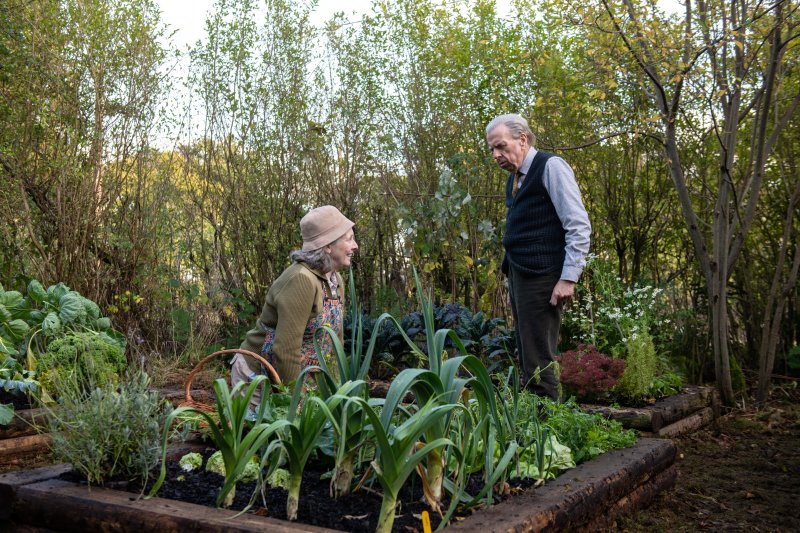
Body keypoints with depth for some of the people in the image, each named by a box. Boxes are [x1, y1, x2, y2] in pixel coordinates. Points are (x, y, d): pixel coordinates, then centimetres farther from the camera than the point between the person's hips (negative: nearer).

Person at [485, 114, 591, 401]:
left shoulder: (551, 167, -8)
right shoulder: (515, 178, 18)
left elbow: (579, 226, -13)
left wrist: (568, 278, -18)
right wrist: (512, 275, 14)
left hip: (541, 277, -9)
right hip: (518, 275, 9)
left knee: (537, 362, -8)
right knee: (526, 358, 12)